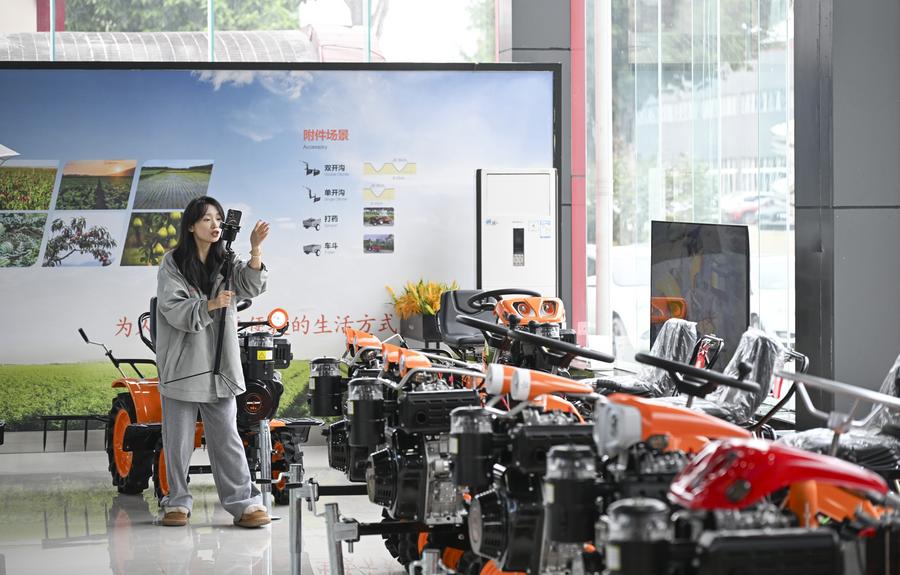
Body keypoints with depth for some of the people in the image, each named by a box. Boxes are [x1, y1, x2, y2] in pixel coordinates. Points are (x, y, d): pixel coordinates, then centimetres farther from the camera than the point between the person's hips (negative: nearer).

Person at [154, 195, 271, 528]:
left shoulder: (226, 263, 10)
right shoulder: (172, 264, -1)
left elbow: (251, 287, -8)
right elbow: (174, 310, -11)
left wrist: (255, 251, -24)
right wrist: (210, 305, -26)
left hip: (219, 364, 3)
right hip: (182, 364, -3)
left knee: (226, 437, 1)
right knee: (179, 438, 4)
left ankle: (245, 503, -2)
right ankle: (177, 502, 14)